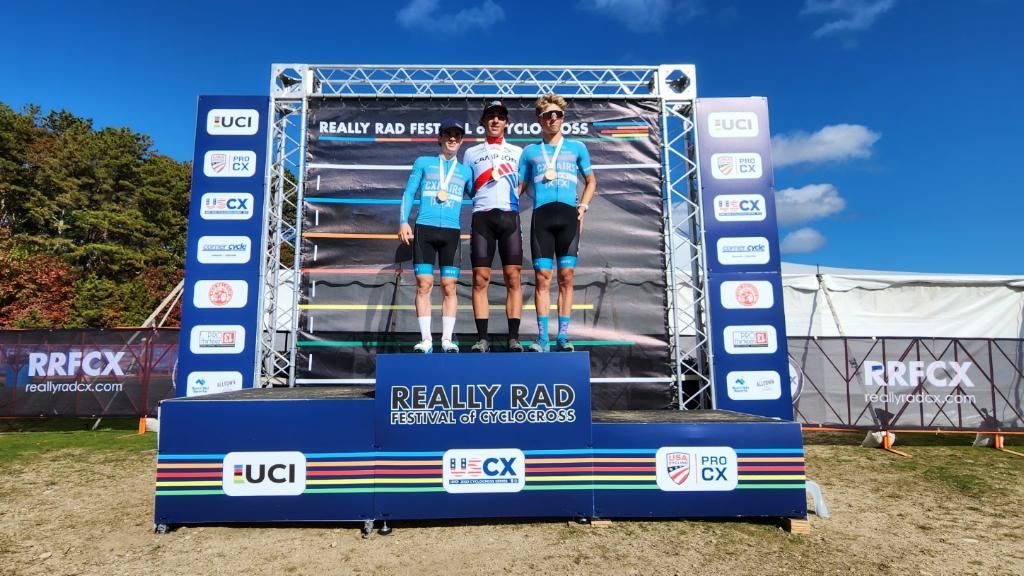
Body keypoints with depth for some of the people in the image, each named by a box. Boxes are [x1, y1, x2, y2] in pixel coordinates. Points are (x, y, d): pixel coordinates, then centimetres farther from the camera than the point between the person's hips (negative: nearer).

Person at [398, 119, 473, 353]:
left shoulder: (466, 171, 18)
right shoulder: (423, 162, 15)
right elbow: (409, 193, 10)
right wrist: (403, 222, -1)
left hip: (451, 232, 1)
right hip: (424, 229, -1)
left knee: (449, 287, -4)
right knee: (424, 284, -5)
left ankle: (447, 339, 0)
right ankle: (426, 340, -1)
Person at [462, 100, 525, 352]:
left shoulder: (517, 152, 20)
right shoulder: (471, 153, 20)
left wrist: (511, 197, -1)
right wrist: (486, 177, 1)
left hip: (509, 216, 0)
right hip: (482, 216, 0)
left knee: (513, 278, -6)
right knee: (480, 279, -5)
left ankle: (514, 338, -3)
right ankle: (482, 338, -2)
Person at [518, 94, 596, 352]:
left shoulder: (577, 147, 16)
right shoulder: (530, 151, 17)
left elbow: (591, 181, 20)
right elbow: (520, 186, 17)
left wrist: (583, 207, 4)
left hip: (568, 215, 0)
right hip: (541, 216, 0)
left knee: (566, 277, -2)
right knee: (543, 277, -4)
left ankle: (563, 336, 4)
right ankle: (542, 337, 0)